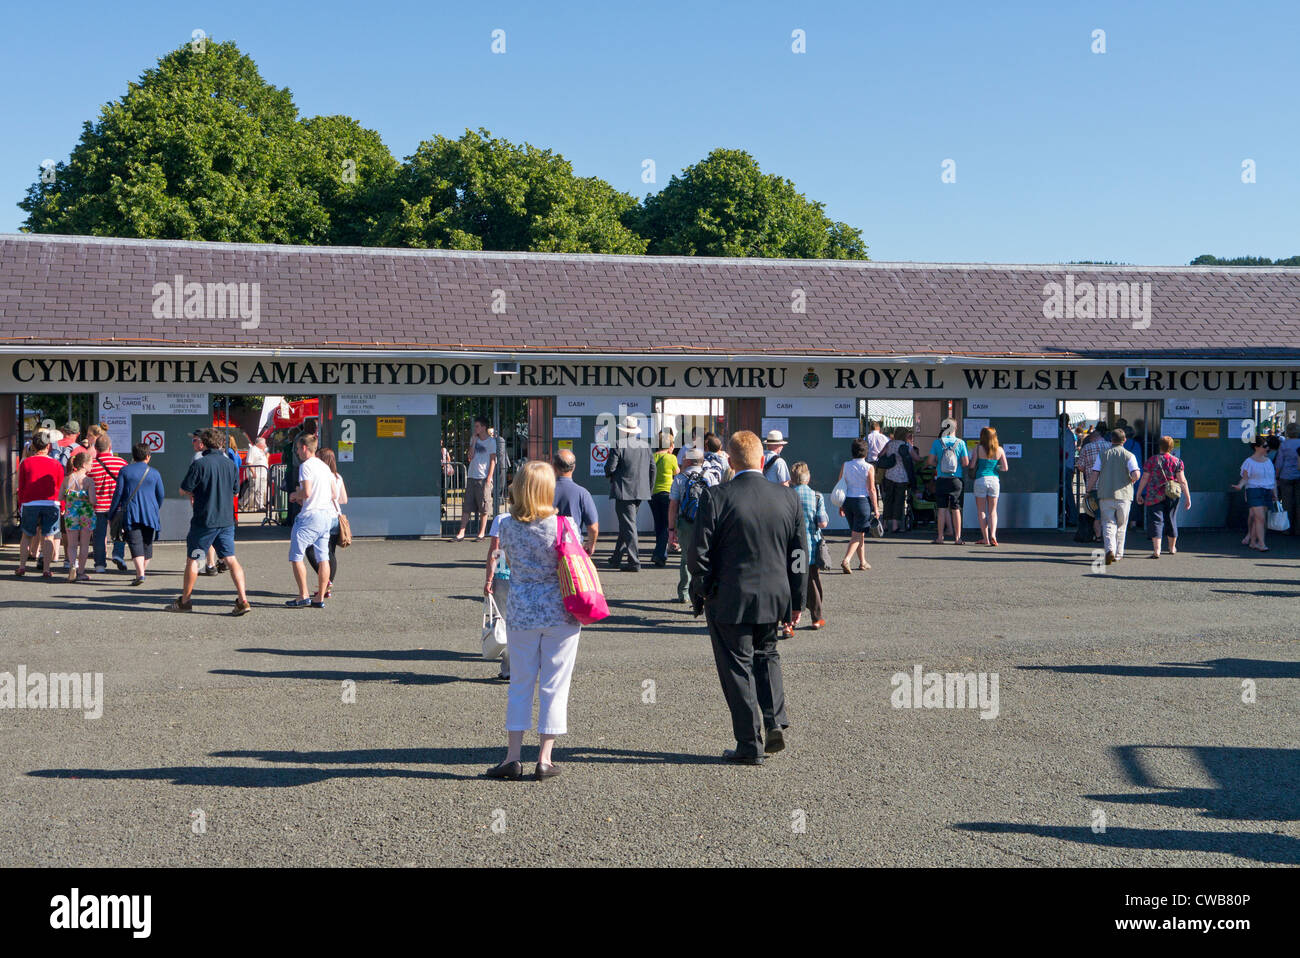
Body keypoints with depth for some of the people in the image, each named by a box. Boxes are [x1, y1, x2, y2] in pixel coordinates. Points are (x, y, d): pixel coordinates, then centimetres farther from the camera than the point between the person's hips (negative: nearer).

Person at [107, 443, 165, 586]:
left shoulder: (125, 471, 1)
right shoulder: (154, 473, 6)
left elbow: (118, 494, -1)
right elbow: (160, 495, 11)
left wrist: (111, 515, 6)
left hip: (131, 514, -2)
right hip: (150, 515, 2)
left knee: (135, 544, -8)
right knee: (147, 544, 14)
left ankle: (141, 574, -23)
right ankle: (141, 572, 24)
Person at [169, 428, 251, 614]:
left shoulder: (199, 464, -12)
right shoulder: (230, 464, 4)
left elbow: (184, 489, -7)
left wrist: (192, 493, 15)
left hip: (204, 521, -4)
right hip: (226, 520, 5)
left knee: (192, 560, 10)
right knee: (231, 559, 4)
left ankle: (185, 601, 20)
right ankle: (243, 601, -6)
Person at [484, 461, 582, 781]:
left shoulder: (507, 526, -4)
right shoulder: (563, 524, -11)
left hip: (521, 613, 2)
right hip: (560, 612, -2)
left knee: (520, 684, 12)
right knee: (554, 685, 6)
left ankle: (513, 756, 13)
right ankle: (544, 760, 9)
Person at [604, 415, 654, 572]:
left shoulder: (618, 446, -11)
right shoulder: (645, 446, 8)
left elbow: (610, 467, -13)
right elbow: (652, 467, 10)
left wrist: (610, 477, 9)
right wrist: (648, 487, 18)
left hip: (624, 491, -6)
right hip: (640, 492, 6)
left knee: (628, 526, -3)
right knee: (626, 524, 17)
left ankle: (634, 562, -6)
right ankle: (617, 558, 26)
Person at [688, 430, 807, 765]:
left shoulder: (717, 497, -14)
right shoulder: (788, 497, -1)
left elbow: (698, 553, -12)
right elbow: (800, 554, 4)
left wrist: (702, 593, 4)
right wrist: (796, 600, 12)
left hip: (729, 599, -4)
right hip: (775, 597, 4)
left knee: (738, 668, 7)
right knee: (766, 654, 26)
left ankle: (750, 745, 11)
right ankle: (774, 723, 15)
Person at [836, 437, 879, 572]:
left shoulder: (845, 466, 3)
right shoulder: (869, 467, -8)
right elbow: (871, 489, -9)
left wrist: (841, 506, 13)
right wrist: (875, 509, -4)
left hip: (847, 500, 5)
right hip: (862, 500, -5)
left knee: (859, 533, 18)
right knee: (857, 533, -3)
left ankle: (862, 562, 27)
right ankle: (846, 560, -19)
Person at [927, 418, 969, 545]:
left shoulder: (937, 442, -2)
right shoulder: (960, 443, -2)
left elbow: (930, 461, -1)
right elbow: (966, 463, -3)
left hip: (941, 479, 0)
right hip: (956, 479, 0)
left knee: (942, 509, 5)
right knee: (956, 509, 6)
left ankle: (940, 536, 5)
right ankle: (957, 537, 6)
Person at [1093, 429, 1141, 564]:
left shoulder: (1103, 455, 3)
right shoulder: (1129, 456, -1)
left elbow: (1095, 474, -2)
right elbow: (1136, 475, -14)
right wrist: (1131, 481, 8)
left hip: (1105, 494, 0)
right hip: (1123, 495, 0)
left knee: (1108, 524, -1)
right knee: (1121, 526, 13)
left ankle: (1110, 549, -24)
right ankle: (1118, 554, 18)